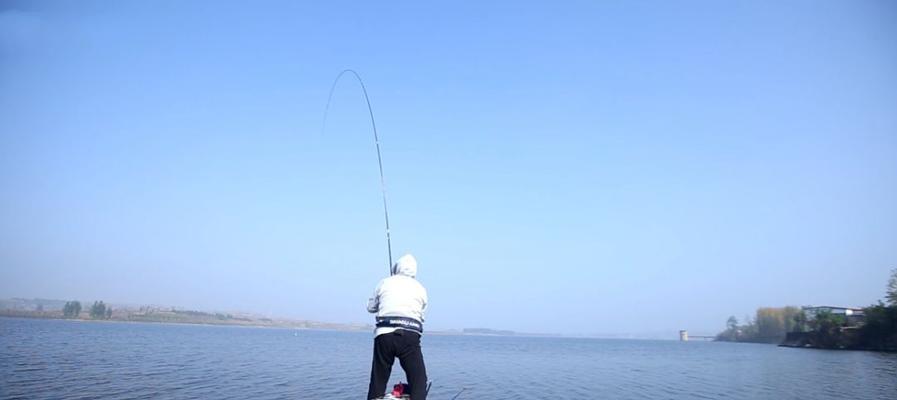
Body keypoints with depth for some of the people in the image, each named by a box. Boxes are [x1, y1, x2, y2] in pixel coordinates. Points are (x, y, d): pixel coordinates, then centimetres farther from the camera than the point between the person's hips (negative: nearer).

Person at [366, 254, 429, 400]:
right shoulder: (420, 288, 14)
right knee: (419, 380, 2)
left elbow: (371, 307, 22)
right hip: (410, 336, -1)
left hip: (384, 334, 1)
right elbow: (421, 315, 16)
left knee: (378, 380, 11)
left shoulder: (385, 283, 13)